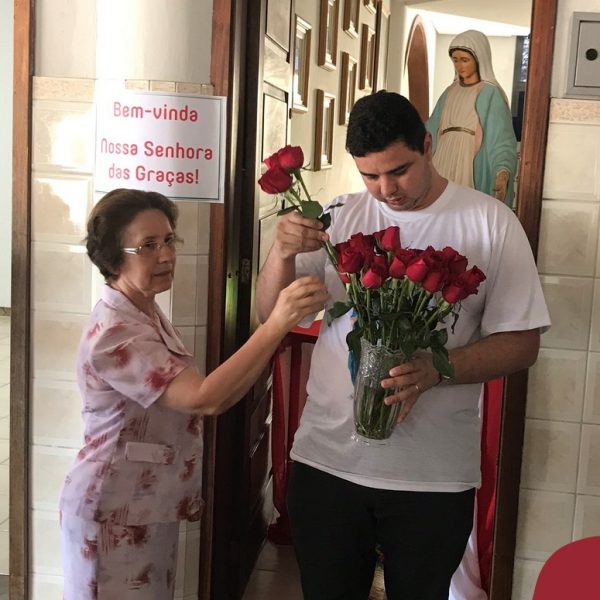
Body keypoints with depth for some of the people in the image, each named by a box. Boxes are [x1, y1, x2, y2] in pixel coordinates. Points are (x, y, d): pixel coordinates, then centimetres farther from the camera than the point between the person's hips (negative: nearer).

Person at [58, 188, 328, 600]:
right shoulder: (115, 334, -27)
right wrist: (278, 324, -44)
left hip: (151, 505, 10)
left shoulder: (145, 311, 6)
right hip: (118, 514, -9)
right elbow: (206, 399, -38)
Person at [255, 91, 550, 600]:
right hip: (326, 461, 2)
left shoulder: (491, 223, -3)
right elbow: (271, 315, 4)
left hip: (434, 476, -2)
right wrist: (282, 252, -17)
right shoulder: (339, 216, 4)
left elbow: (522, 343, -4)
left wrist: (436, 370, -21)